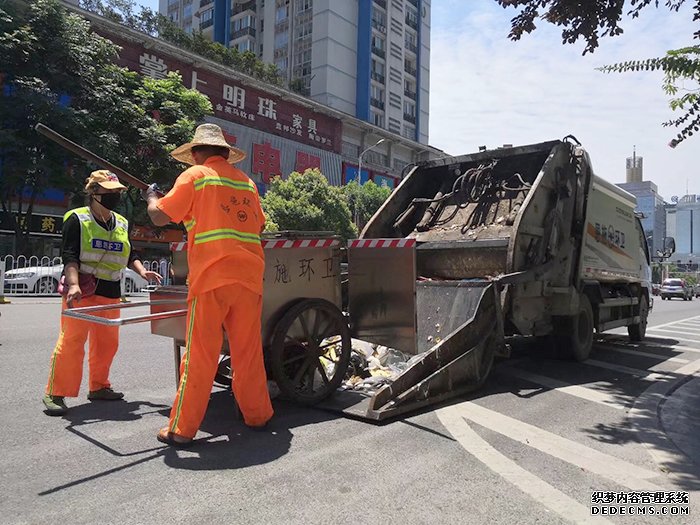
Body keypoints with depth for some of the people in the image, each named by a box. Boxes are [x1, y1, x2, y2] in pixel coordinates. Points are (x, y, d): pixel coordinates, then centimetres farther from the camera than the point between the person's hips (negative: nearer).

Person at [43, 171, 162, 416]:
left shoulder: (121, 224, 14)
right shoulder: (77, 219, -5)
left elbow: (129, 255, 21)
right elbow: (69, 256, -13)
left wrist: (142, 271, 3)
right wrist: (73, 285, -27)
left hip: (111, 293, 7)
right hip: (82, 290, -6)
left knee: (107, 343, 11)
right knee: (71, 340, -8)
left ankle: (98, 387, 25)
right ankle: (55, 393, 3)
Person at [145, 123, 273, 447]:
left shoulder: (195, 175, 3)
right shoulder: (247, 182, 17)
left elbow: (160, 216, 0)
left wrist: (151, 196, 20)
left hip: (211, 278, -4)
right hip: (249, 277, 5)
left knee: (200, 356, 0)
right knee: (248, 351, 13)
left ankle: (182, 429, 9)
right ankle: (257, 415, 23)